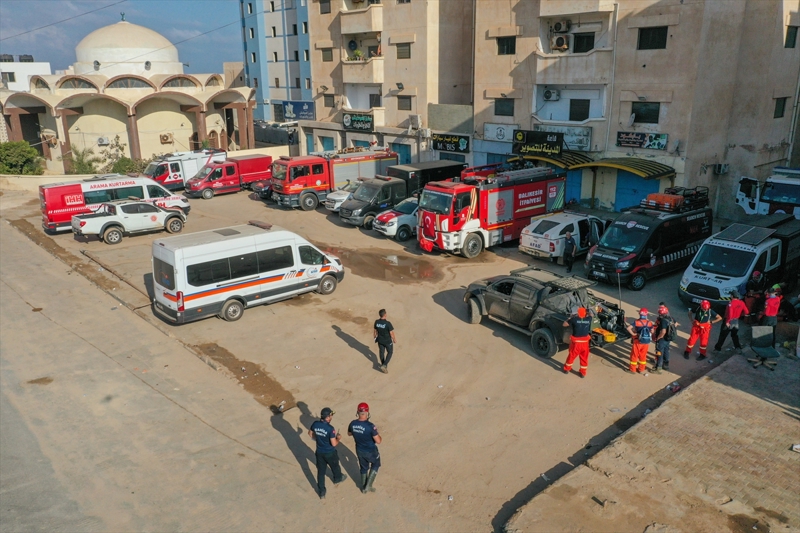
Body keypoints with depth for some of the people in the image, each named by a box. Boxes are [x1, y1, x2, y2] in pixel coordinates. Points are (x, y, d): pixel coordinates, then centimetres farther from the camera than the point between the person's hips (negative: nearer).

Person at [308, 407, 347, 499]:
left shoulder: (315, 424, -14)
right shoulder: (330, 428, -31)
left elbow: (310, 434, 5)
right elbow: (334, 443, -27)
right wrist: (338, 438, -7)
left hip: (319, 452, 4)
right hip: (330, 453, -4)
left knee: (321, 472, 16)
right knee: (335, 466, 27)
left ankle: (322, 493, 25)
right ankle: (337, 479, 55)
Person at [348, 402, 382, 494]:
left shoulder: (353, 424, -17)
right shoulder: (370, 426, -34)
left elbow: (349, 433, 5)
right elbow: (378, 441, -26)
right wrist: (377, 434, -6)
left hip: (359, 451, 4)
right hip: (371, 451, -4)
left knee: (364, 468, 28)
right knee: (375, 465, 26)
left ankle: (364, 488, 43)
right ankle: (368, 486, 24)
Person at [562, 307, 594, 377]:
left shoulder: (574, 319, -17)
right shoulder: (588, 319, -8)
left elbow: (564, 324, -3)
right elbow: (590, 314, 16)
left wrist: (570, 318, 8)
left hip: (576, 341, -2)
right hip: (585, 341, 2)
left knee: (572, 355, 17)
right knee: (584, 357, 17)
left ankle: (566, 369, 35)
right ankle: (583, 373, 27)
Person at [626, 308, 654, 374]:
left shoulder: (636, 322, -15)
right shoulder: (649, 323, -4)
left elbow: (629, 328, -25)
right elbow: (652, 332, 6)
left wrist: (633, 334, -13)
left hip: (637, 342, -3)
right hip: (646, 343, 3)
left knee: (634, 355, 11)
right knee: (643, 356, 17)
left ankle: (633, 370, 19)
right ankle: (641, 369, 27)